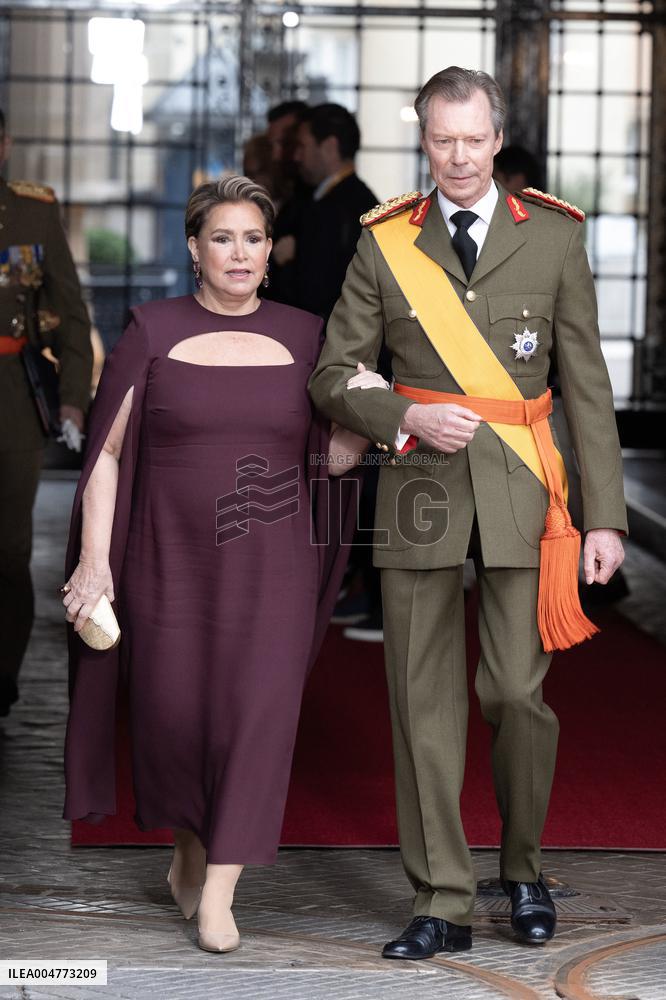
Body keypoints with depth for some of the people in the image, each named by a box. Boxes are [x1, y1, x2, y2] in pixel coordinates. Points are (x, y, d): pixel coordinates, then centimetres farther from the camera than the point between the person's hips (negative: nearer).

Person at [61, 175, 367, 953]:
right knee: (172, 715, 4)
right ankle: (189, 849, 31)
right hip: (172, 561, -1)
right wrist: (94, 560, -6)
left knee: (258, 713, -7)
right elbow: (108, 452, 0)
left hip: (272, 566, 1)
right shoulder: (153, 332, 1)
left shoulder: (302, 336, 6)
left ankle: (217, 896, -2)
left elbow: (333, 458, 10)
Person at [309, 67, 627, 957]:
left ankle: (524, 871, 20)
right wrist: (406, 419, -11)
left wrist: (604, 515, -1)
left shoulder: (554, 237, 6)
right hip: (420, 486, 1)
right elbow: (335, 375, 9)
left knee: (515, 693, -5)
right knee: (424, 701, 1)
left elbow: (588, 384, 5)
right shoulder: (384, 244, 7)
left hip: (521, 491, -1)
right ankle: (442, 906, 9)